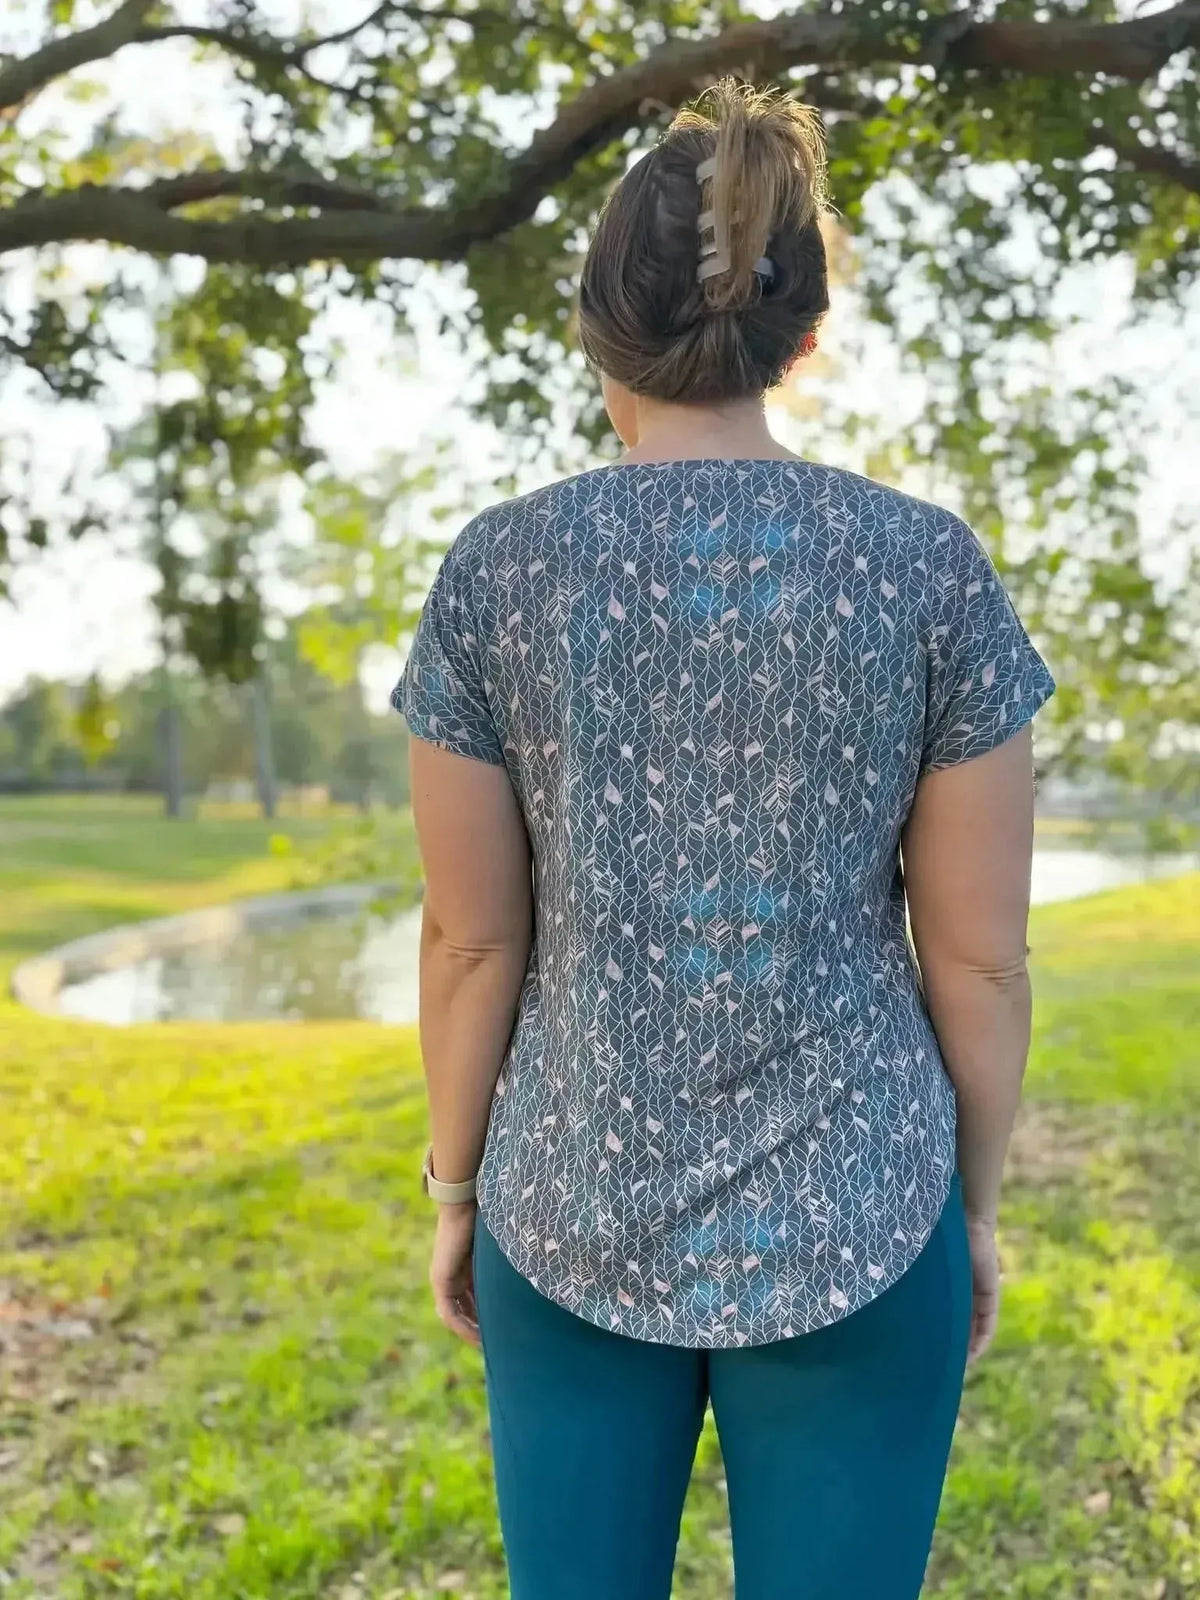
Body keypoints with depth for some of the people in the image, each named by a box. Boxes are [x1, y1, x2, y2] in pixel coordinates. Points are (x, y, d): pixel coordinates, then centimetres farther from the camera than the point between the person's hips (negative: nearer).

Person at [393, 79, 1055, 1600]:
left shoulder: (495, 569, -8)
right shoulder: (931, 564, -9)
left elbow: (471, 941, -5)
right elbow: (977, 954, -6)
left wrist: (457, 1192, 9)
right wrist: (975, 1203, 9)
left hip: (576, 1215, 1)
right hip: (851, 1217, 0)